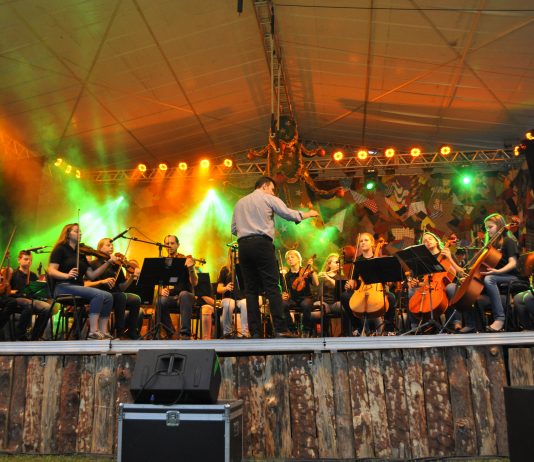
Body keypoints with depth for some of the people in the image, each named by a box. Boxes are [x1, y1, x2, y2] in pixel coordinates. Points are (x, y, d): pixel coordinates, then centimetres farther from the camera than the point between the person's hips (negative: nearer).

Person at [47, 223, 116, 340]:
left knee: (108, 297, -15)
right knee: (99, 294, -28)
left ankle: (104, 332, -17)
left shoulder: (81, 254, 20)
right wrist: (66, 275, -28)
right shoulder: (60, 249, 3)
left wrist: (108, 263, 3)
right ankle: (93, 332, -28)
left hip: (78, 287, 7)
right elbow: (51, 271, -10)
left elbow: (92, 275, 11)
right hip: (63, 288, -6)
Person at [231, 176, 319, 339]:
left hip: (243, 246, 5)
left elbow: (234, 229, 19)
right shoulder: (268, 199, 6)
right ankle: (280, 329, -10)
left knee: (251, 289, 4)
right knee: (272, 287, -5)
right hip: (262, 243, -5)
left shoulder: (240, 202, 21)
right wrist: (307, 214, 13)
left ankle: (255, 332, 1)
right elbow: (288, 214, -1)